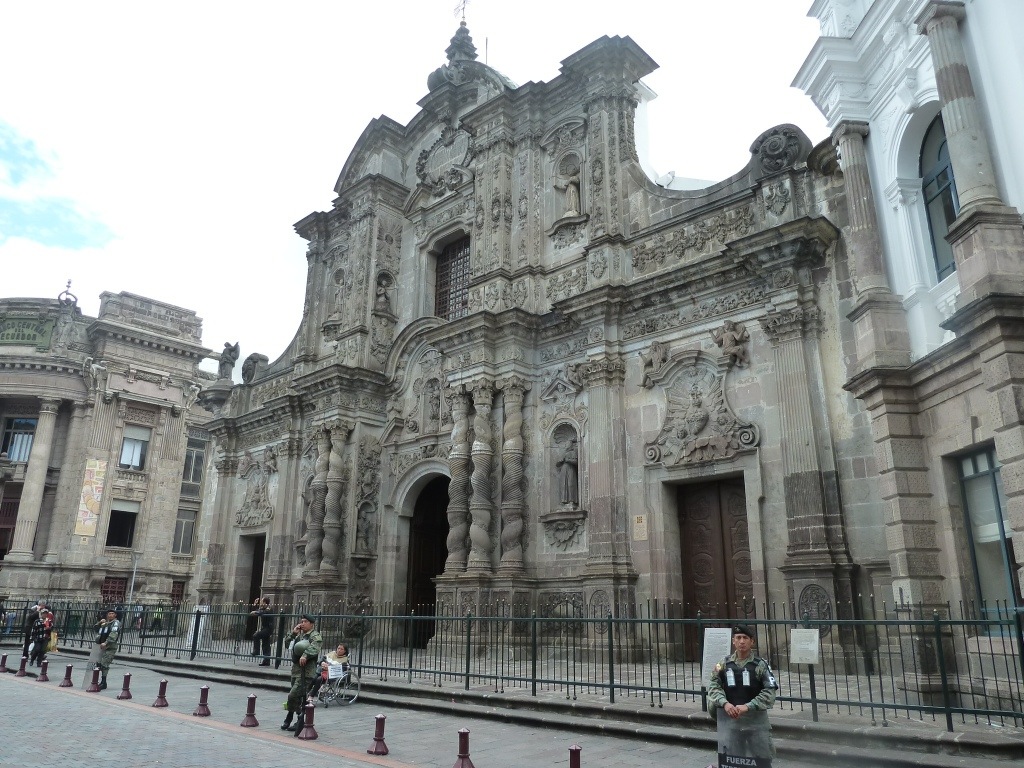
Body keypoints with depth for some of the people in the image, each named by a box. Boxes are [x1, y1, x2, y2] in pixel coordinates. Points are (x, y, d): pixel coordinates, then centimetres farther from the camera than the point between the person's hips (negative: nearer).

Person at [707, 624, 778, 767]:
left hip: (756, 718, -2)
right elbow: (714, 685, -1)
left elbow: (770, 691, -11)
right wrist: (725, 703, -19)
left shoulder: (761, 664, -3)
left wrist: (747, 706, -20)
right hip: (730, 718, 2)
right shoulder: (724, 664, 4)